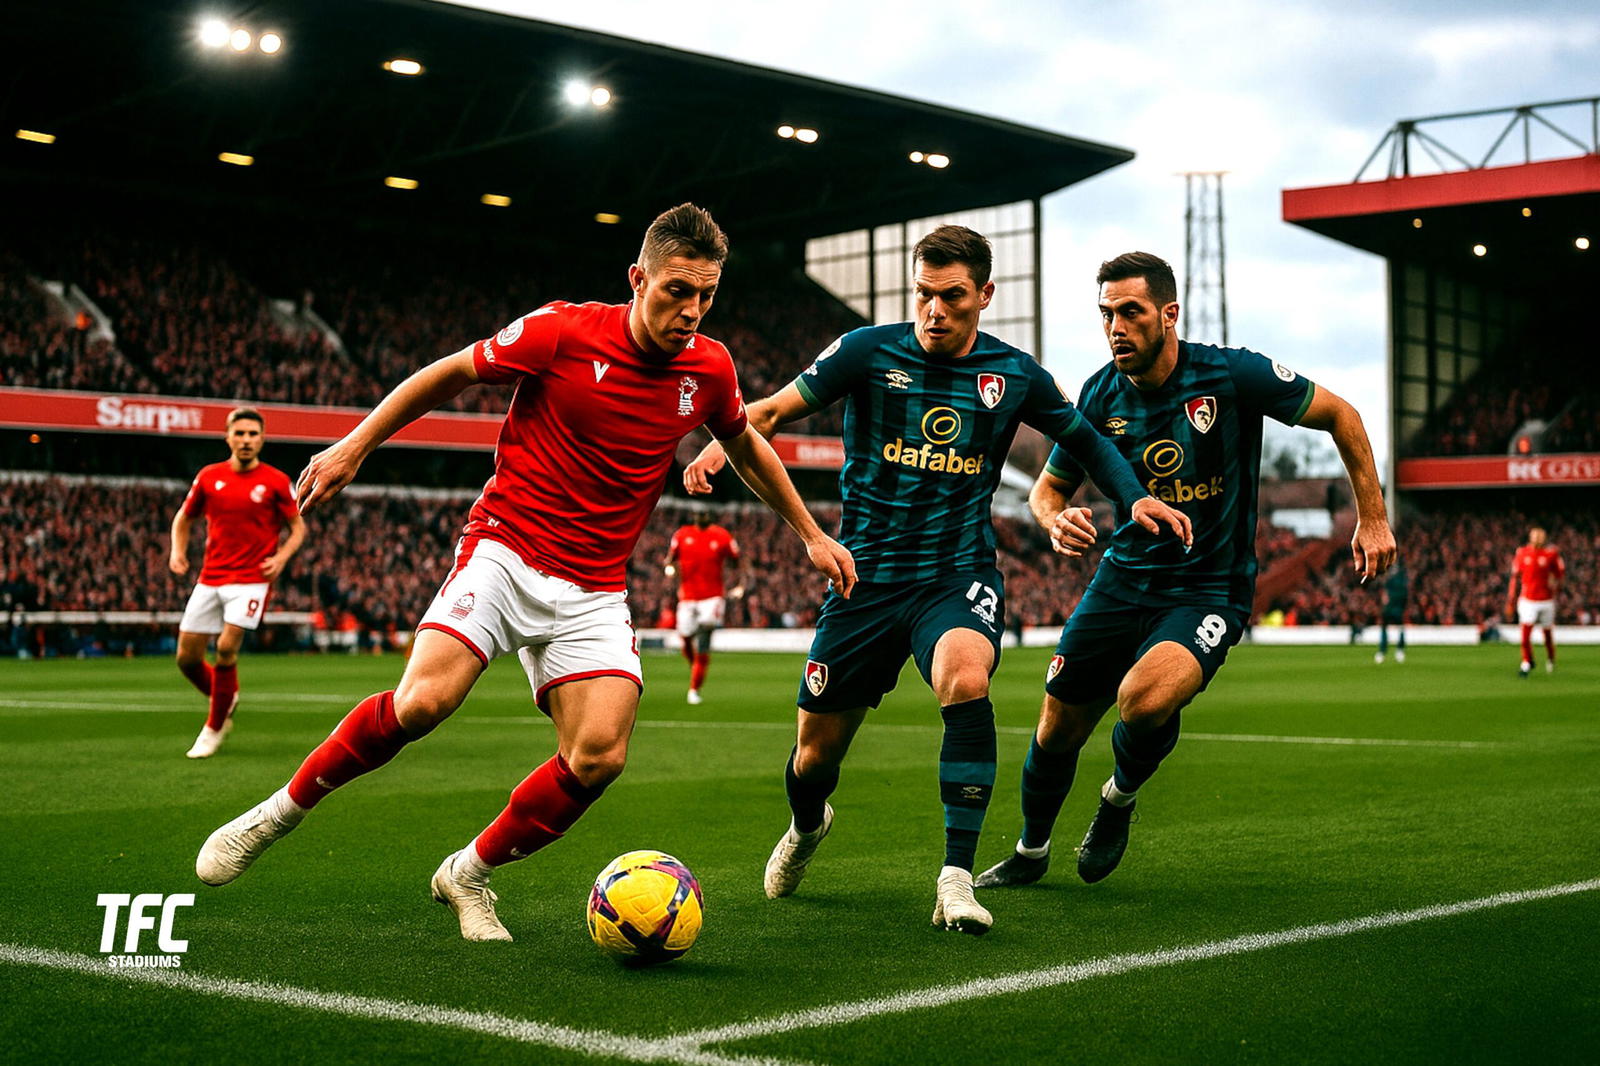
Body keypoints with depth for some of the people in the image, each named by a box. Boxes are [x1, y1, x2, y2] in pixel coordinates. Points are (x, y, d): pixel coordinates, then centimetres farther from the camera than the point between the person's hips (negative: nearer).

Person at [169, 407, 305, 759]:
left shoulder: (276, 481, -2)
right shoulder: (209, 476, 5)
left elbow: (298, 527, 5)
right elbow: (184, 518, 18)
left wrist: (281, 557, -13)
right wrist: (178, 551, 0)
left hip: (252, 579, -4)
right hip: (210, 578, 4)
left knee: (226, 647, -18)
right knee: (187, 657, 1)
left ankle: (214, 729, 0)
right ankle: (225, 701, 31)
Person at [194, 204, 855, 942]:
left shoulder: (709, 368, 2)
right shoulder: (563, 332, -10)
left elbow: (745, 446, 23)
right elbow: (449, 374, 2)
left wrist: (810, 533, 27)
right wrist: (353, 447, 0)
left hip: (594, 591, 4)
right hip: (505, 550, -4)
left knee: (599, 756, -15)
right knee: (425, 699, -25)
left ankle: (469, 874, 9)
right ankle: (279, 813, -2)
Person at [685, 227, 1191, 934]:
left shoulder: (1013, 374, 2)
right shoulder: (868, 352, -4)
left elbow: (1085, 439, 19)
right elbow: (774, 410, -3)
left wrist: (1134, 498, 3)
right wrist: (720, 446, -23)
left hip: (959, 577, 0)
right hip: (866, 577, 1)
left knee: (964, 678, -35)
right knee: (815, 757, 7)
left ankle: (956, 878, -26)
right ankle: (807, 826, 47)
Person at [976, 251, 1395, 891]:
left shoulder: (1232, 375, -15)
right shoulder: (1100, 398, -5)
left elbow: (1339, 415, -3)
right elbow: (1049, 485, 10)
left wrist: (1372, 519, -3)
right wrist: (1057, 520, -15)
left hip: (1210, 590, -4)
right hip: (1124, 578, 4)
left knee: (1144, 700, -31)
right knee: (1057, 731, 5)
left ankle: (1121, 797, 4)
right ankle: (1030, 853, 34)